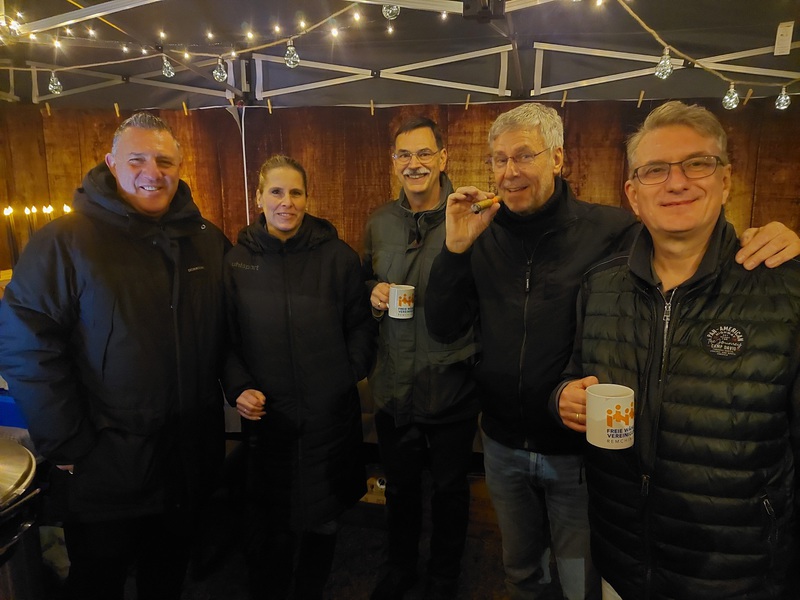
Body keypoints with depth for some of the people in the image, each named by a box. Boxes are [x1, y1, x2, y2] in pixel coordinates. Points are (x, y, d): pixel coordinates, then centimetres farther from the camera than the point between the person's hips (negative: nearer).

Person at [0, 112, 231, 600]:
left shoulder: (209, 240, 2)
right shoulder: (64, 242, -13)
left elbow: (226, 334, 9)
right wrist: (67, 445, -16)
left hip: (190, 460, 4)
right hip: (106, 467, -3)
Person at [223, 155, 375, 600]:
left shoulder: (338, 256, -3)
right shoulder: (237, 261, 1)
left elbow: (360, 324, 3)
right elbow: (226, 339, 5)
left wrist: (353, 371, -7)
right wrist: (238, 387, -8)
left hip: (330, 414, 0)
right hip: (267, 417, 1)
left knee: (323, 522, 17)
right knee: (269, 527, 14)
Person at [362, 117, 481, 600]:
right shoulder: (379, 222, 3)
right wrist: (375, 295, -5)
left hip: (453, 387, -3)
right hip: (393, 387, 4)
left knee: (450, 489, 18)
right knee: (400, 486, 23)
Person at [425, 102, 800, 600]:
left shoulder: (614, 231, -14)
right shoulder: (484, 237, -4)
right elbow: (443, 328, -6)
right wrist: (455, 249, -20)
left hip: (581, 451, -3)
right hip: (503, 445, 3)